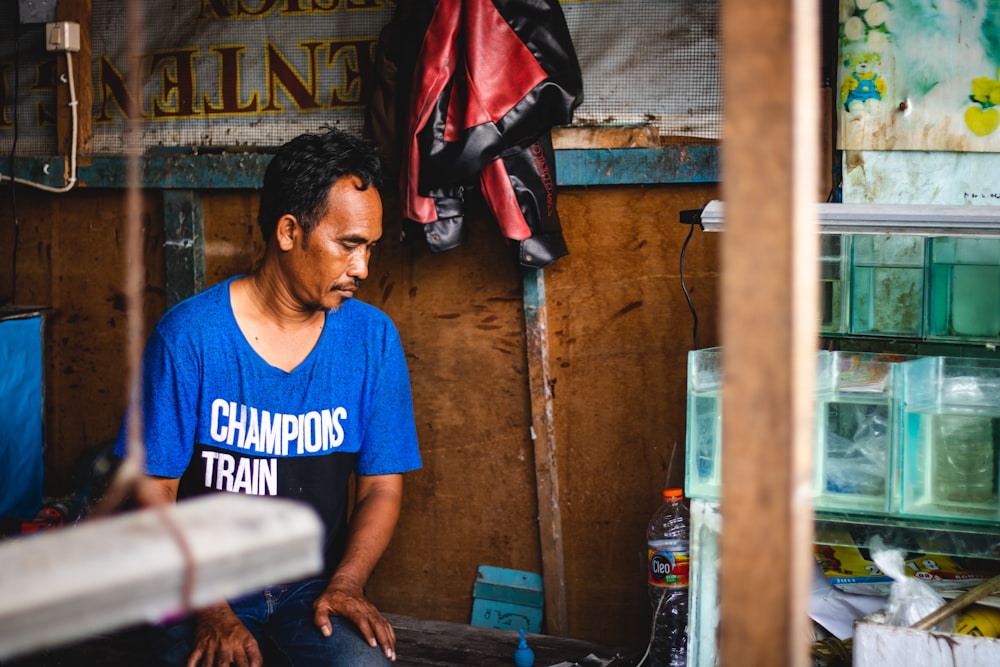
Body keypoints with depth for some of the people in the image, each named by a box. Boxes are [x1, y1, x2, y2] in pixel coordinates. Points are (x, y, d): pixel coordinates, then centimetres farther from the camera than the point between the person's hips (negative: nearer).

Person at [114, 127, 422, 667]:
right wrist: (210, 611, -18)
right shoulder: (187, 334, -8)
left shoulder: (372, 338, 1)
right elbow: (155, 491, -6)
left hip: (314, 588, 1)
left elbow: (382, 485, 5)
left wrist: (346, 583, -13)